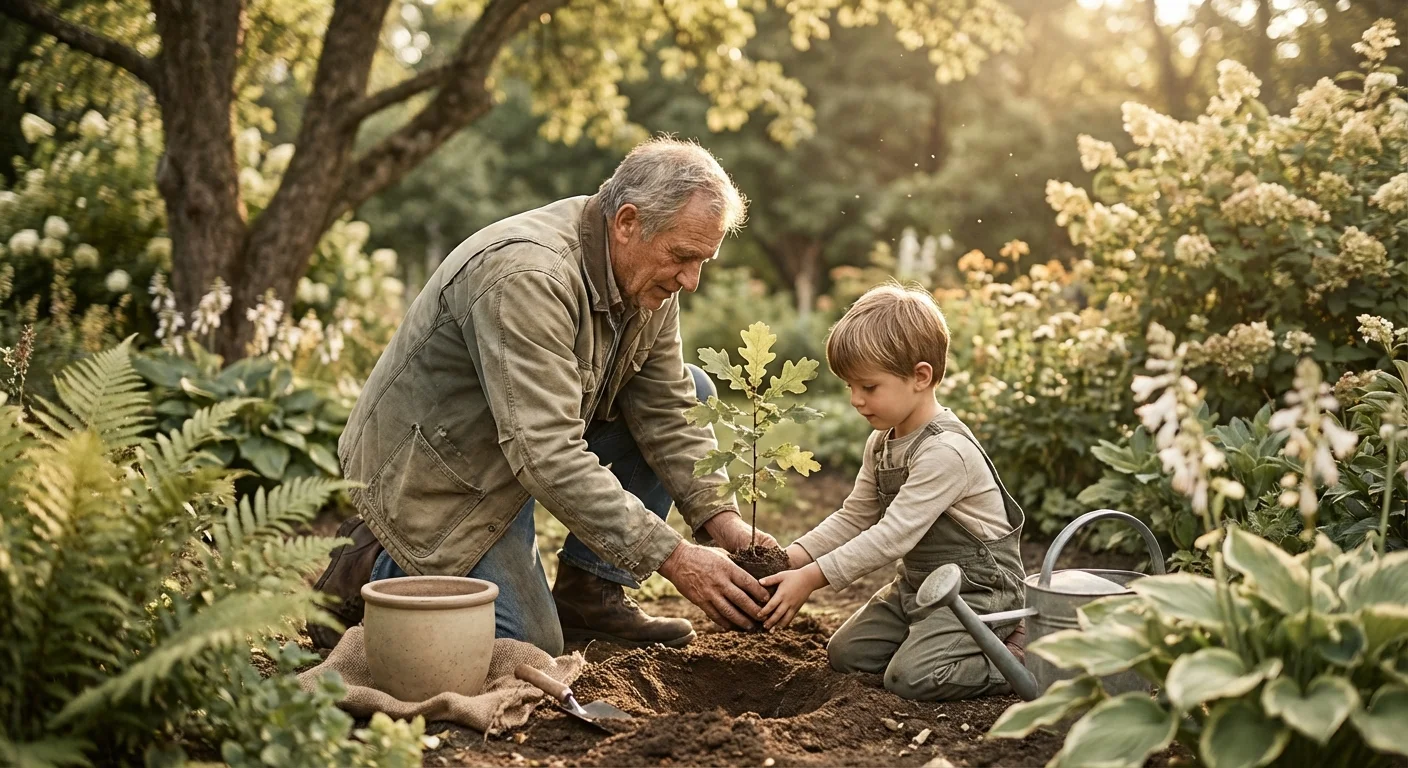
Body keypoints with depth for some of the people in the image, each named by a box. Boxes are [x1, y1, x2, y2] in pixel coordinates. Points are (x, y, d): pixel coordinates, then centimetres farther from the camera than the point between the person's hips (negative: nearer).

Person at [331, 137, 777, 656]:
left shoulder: (646, 274, -6)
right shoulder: (525, 275, -33)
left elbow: (667, 412, -2)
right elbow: (547, 455, -38)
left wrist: (722, 520, -16)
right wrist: (672, 558, -38)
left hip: (530, 444, 9)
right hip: (435, 470, -8)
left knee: (690, 391, -2)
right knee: (532, 645, -16)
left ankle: (590, 593, 2)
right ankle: (388, 569, 10)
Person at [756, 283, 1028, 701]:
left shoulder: (945, 451, -27)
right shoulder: (881, 443, 4)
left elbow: (892, 536, -30)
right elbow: (854, 518, 8)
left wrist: (811, 578, -29)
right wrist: (793, 557, -8)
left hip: (978, 590, -9)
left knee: (910, 676, -24)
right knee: (846, 653, 6)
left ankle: (1020, 655, -3)